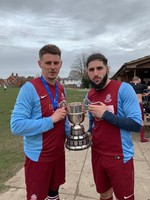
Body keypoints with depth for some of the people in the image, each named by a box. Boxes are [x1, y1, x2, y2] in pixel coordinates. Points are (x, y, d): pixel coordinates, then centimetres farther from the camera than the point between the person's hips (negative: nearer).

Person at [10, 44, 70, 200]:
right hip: (38, 157, -6)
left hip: (58, 154, 7)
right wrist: (51, 120, -27)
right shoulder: (30, 88, -19)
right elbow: (16, 126, -26)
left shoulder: (61, 89, 3)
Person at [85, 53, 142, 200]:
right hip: (97, 154, 6)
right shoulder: (89, 95, 4)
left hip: (120, 157, -5)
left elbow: (136, 125, -20)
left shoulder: (123, 89, -16)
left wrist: (105, 114, -24)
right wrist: (89, 133, -2)